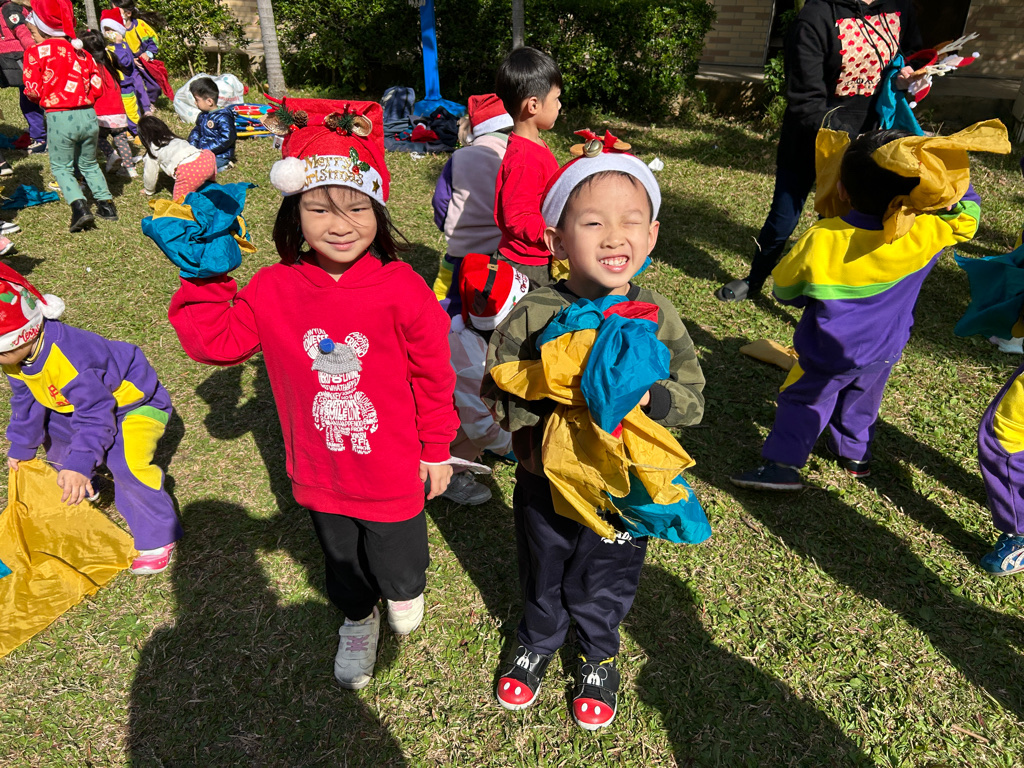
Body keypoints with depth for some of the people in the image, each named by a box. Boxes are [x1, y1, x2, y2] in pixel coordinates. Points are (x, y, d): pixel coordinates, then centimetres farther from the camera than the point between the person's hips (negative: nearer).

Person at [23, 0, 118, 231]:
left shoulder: (36, 52, -3)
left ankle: (79, 207, -9)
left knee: (61, 166, 11)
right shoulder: (80, 51, 9)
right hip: (88, 115, 4)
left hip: (59, 118, -4)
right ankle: (106, 204, 15)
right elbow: (97, 85, 6)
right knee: (89, 163, 23)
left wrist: (45, 100, 15)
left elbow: (32, 90, -6)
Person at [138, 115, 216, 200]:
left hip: (187, 170, -5)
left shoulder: (153, 151, 20)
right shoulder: (174, 139, 36)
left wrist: (148, 190, 47)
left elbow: (150, 173, 29)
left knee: (179, 199, 10)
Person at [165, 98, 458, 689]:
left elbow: (433, 374, -12)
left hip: (392, 473, -3)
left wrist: (437, 449, -3)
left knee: (397, 566, 20)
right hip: (321, 473, 3)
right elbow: (218, 342, -4)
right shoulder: (276, 289, -12)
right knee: (342, 561, 28)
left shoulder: (402, 290, -21)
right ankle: (358, 619, 60)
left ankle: (407, 591, 58)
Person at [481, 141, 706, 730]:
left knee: (605, 587, 24)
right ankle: (537, 645, 58)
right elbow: (496, 394, -16)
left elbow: (693, 399, -9)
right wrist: (553, 401, -31)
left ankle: (600, 657, 56)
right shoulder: (533, 314, -18)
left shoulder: (659, 317, -12)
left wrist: (647, 397, -29)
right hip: (545, 482, 0)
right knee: (542, 578, 26)